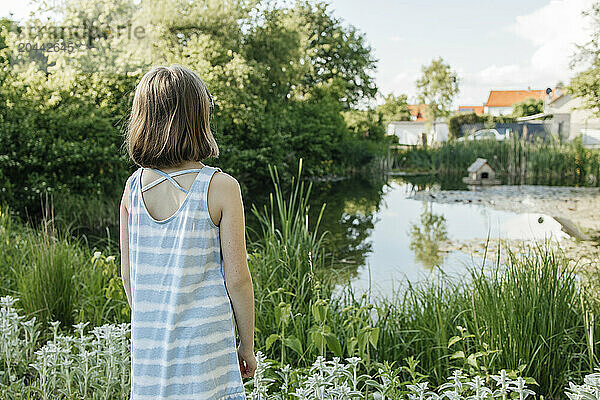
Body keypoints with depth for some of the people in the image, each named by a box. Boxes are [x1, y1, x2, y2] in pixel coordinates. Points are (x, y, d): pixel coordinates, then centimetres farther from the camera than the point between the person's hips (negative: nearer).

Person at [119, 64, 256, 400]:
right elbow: (237, 278, -11)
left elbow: (128, 275, 5)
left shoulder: (133, 187, -2)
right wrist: (247, 346, 1)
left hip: (150, 340, 5)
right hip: (206, 340, -4)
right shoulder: (221, 187, -14)